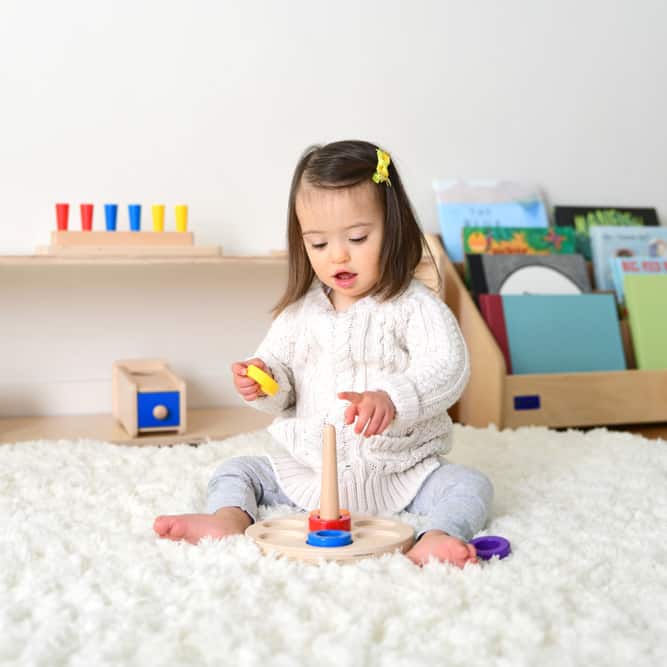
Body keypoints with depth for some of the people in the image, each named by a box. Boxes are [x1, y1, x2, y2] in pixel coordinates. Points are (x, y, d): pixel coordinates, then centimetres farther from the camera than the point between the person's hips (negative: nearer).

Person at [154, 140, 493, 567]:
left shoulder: (415, 307, -10)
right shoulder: (301, 311, 5)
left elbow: (447, 368, -23)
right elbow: (278, 361, 12)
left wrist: (392, 399, -41)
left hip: (398, 473, -4)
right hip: (308, 472, 4)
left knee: (469, 485, -24)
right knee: (237, 472, -2)